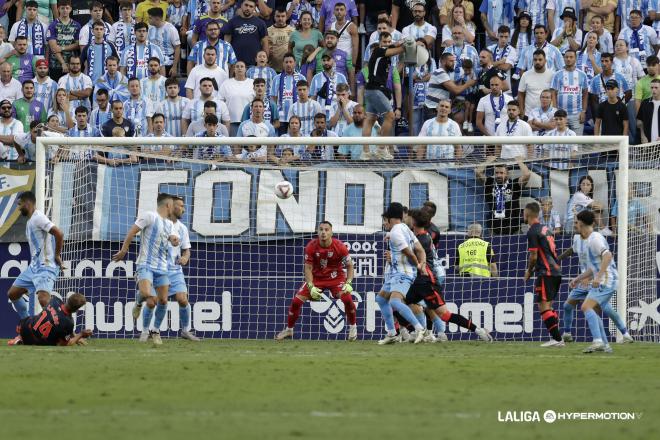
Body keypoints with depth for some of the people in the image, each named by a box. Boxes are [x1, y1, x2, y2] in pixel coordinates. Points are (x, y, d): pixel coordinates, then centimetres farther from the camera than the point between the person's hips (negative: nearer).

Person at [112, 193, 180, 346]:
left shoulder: (170, 224, 17)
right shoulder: (149, 216, -4)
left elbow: (174, 241, 5)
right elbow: (132, 232, -7)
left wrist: (175, 240, -19)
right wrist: (124, 250, -9)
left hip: (162, 267, 6)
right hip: (146, 264, -6)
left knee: (163, 300, 1)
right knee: (146, 294, -27)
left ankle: (155, 330, 17)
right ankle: (138, 303, 8)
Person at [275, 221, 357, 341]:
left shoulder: (340, 246, -19)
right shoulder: (311, 247, -16)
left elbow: (349, 266, -7)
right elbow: (308, 268, -10)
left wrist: (348, 283, -21)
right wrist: (311, 287, -22)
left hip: (336, 277, -1)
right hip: (316, 278, 1)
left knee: (347, 298, -25)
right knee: (296, 301, -9)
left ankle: (353, 327, 1)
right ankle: (288, 330, 13)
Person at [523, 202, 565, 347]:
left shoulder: (533, 232, -10)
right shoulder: (546, 229, 17)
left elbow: (534, 256, -12)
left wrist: (529, 271, 5)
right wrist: (535, 268, 23)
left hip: (546, 273, -9)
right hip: (556, 271, 9)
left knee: (543, 306, -8)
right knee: (548, 306, 14)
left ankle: (557, 338, -15)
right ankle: (557, 339, 10)